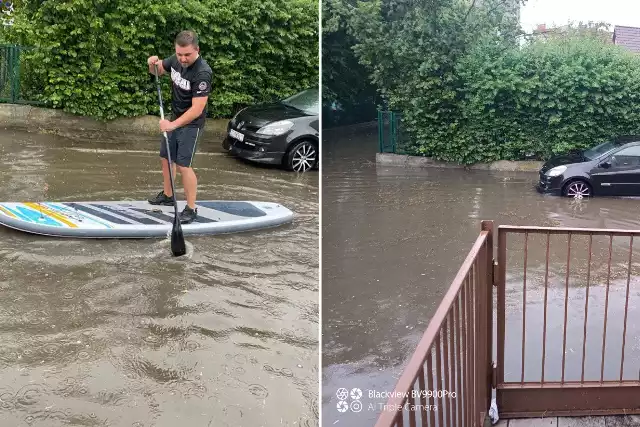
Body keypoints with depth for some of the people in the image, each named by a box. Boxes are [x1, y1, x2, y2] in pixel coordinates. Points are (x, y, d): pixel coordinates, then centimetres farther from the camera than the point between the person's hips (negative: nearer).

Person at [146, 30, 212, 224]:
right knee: (165, 157, 17)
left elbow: (196, 110, -30)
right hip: (175, 119, 8)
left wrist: (173, 125, -34)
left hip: (191, 124, -8)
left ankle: (191, 209, -1)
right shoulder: (176, 60, -5)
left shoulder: (202, 73, -28)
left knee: (183, 165, -13)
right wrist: (153, 63, -9)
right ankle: (167, 195, 38)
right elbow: (157, 71, 14)